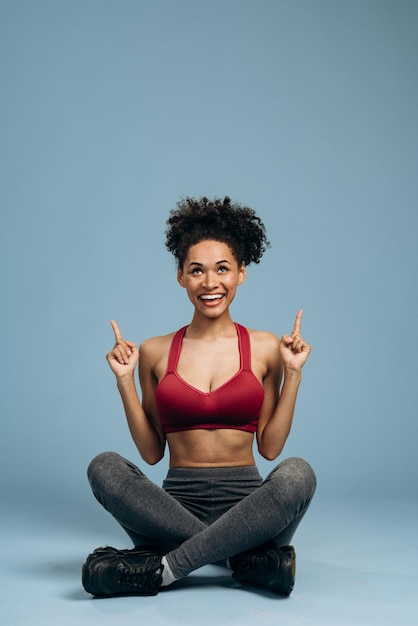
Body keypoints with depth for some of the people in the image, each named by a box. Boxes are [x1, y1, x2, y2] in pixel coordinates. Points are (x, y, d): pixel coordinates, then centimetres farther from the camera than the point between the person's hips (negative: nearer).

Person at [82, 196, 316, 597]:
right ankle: (249, 559, -24)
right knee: (104, 467, -27)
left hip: (245, 504, -1)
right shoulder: (155, 352, 8)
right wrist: (125, 381, 1)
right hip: (176, 504, 1)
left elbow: (270, 447, 5)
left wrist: (292, 374, -1)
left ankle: (163, 569, -26)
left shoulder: (265, 348, 6)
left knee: (297, 474, -32)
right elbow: (152, 452, 9)